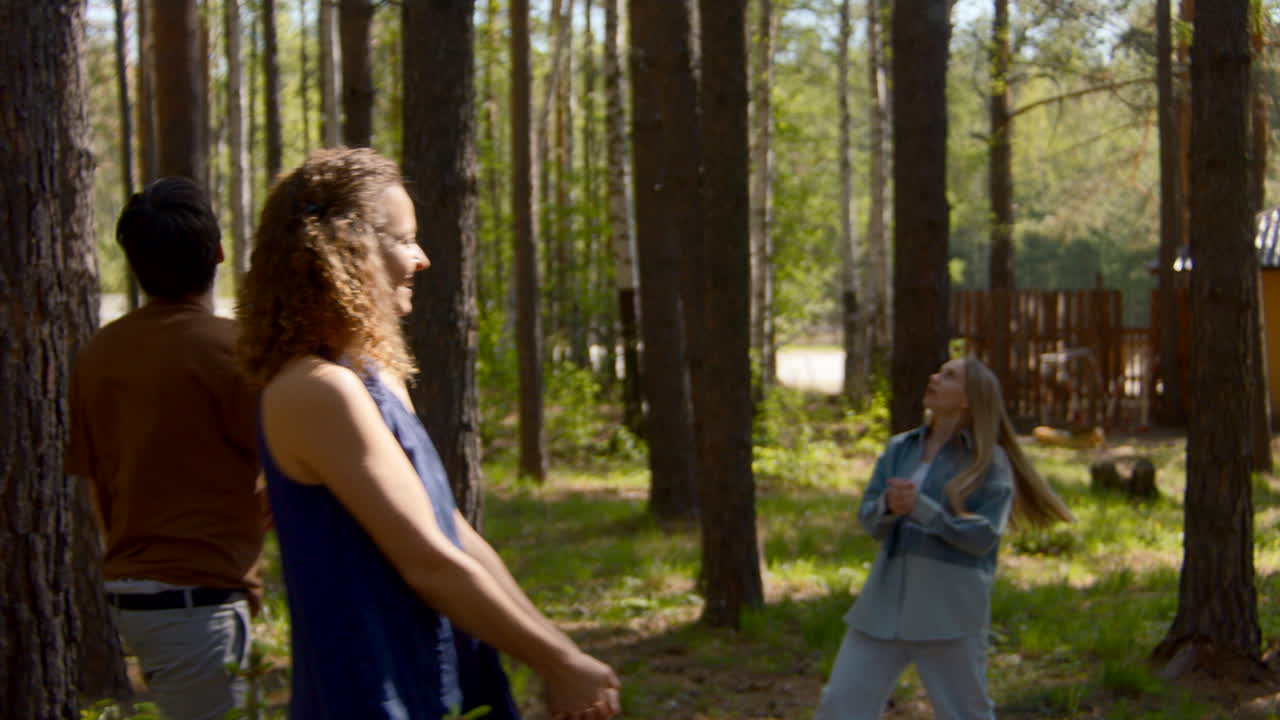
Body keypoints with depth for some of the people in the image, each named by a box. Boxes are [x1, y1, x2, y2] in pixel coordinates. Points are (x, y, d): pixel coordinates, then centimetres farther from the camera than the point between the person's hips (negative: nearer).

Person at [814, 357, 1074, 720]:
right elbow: (868, 517, 8)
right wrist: (888, 506, -15)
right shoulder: (900, 449, 12)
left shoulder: (989, 460, -3)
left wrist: (920, 506, -20)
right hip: (887, 598, 5)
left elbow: (983, 536, -12)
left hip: (951, 606, -5)